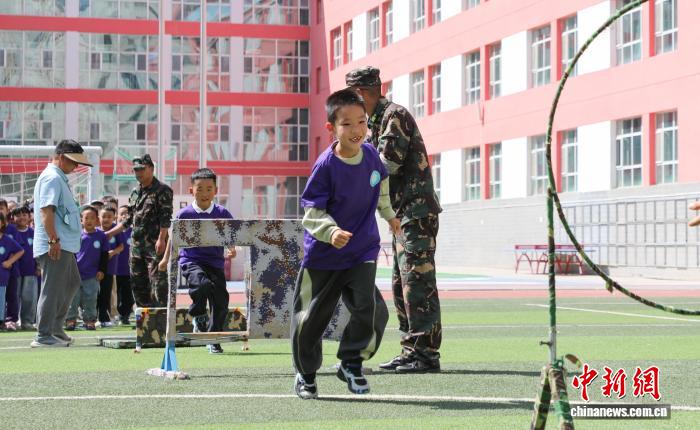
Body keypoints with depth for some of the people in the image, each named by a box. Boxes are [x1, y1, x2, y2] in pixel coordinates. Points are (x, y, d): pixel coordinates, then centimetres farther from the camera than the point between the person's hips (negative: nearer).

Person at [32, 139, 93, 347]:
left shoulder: (59, 178, 20)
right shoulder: (52, 177, -12)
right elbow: (46, 210, -22)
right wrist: (54, 240, -26)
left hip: (65, 245, 11)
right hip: (55, 246, -11)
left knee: (71, 283, 20)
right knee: (52, 289, -7)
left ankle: (56, 329, 26)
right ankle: (43, 336, -3)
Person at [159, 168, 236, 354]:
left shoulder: (222, 213, -1)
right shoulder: (185, 214, -3)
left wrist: (232, 249, -15)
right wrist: (166, 259, 21)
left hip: (215, 262, 2)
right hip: (190, 260, -2)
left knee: (221, 301, -3)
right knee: (202, 284, -32)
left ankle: (214, 340, 19)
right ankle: (198, 315, 0)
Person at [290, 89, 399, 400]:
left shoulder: (370, 154, -5)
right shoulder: (325, 166, -19)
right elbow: (311, 211, -18)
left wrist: (389, 214, 32)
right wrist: (330, 231, -36)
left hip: (362, 250, 3)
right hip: (323, 254, -3)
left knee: (370, 309, -16)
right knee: (309, 318, 7)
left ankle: (351, 362, 8)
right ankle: (306, 373, 31)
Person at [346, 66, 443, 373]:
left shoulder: (395, 115, -11)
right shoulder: (377, 120, 19)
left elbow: (388, 163, -18)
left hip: (417, 210, -11)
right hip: (403, 212, 11)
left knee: (417, 282, -12)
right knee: (401, 284, 12)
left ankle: (427, 353, -11)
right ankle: (411, 351, 17)